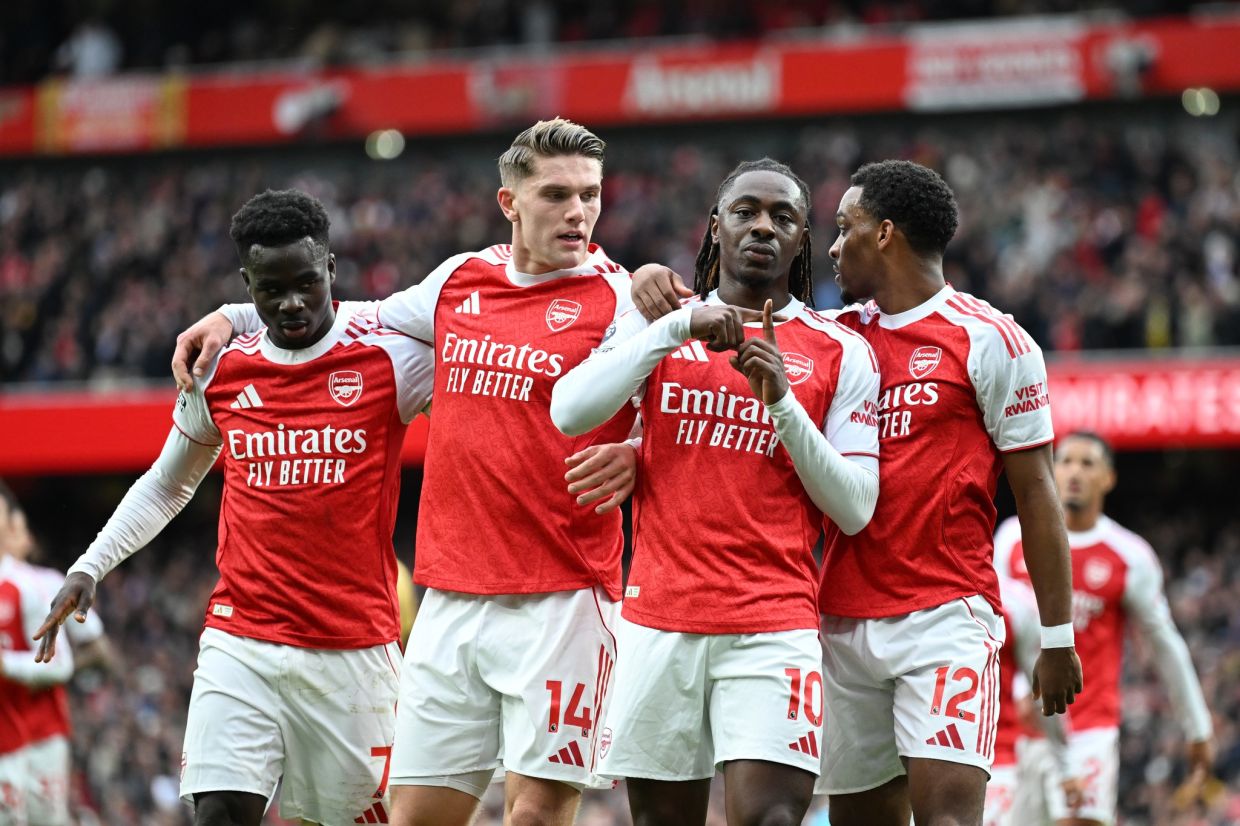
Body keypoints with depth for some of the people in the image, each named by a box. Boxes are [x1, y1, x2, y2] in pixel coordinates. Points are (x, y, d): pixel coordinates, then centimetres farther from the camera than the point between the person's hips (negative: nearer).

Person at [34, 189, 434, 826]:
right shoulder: (219, 371, 7)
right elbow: (166, 486, 22)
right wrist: (90, 567, 15)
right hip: (239, 646, 2)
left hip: (353, 650, -2)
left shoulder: (389, 359, -4)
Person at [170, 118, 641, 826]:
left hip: (561, 600, -5)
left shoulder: (617, 300, -4)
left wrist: (633, 458, -24)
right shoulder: (461, 280, 12)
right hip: (453, 599, 5)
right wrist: (237, 317, 25)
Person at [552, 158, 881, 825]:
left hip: (774, 628, -2)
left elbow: (855, 509, 2)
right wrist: (677, 327, -12)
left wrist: (782, 400, -10)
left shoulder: (841, 352, 7)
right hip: (658, 620, 2)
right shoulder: (657, 323, 12)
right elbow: (569, 412, -6)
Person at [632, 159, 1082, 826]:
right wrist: (658, 283, -6)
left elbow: (1035, 494, -1)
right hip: (844, 619, 6)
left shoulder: (989, 340, -1)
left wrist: (1057, 638, -3)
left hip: (946, 615, -6)